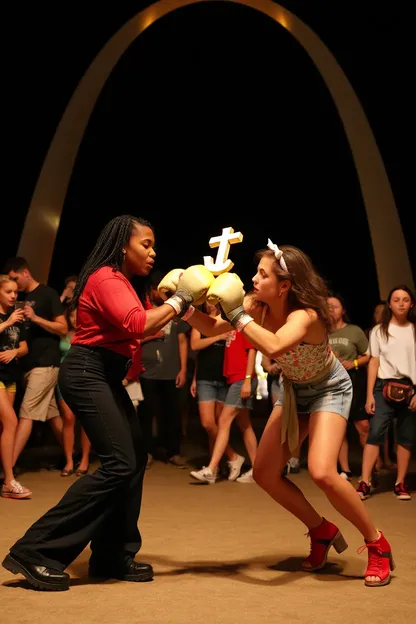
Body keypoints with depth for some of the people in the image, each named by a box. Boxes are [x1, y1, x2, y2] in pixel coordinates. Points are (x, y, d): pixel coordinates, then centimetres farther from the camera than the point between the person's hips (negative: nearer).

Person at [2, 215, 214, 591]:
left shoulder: (121, 281, 20)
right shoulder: (106, 279, -12)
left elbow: (139, 330, 14)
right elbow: (137, 325, -28)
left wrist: (175, 305, 5)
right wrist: (177, 301, -18)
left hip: (106, 377, 11)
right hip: (87, 375, -11)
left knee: (135, 459, 8)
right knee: (119, 463, -16)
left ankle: (113, 556, 17)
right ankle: (35, 552, -12)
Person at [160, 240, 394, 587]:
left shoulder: (305, 314, -35)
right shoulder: (258, 306, -16)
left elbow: (274, 347, -54)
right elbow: (213, 329, -10)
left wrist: (237, 314, -46)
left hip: (328, 389, -7)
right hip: (293, 390, 7)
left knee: (322, 473, -26)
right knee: (265, 474, 1)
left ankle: (378, 545, -2)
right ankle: (323, 532, 21)